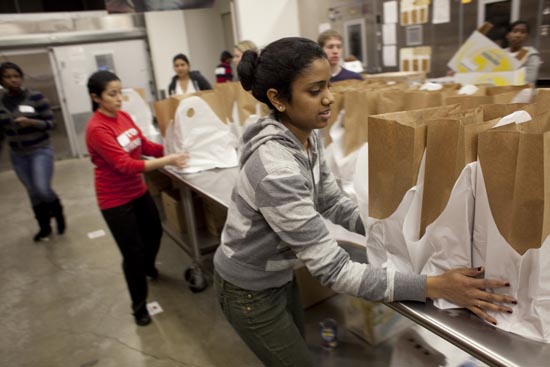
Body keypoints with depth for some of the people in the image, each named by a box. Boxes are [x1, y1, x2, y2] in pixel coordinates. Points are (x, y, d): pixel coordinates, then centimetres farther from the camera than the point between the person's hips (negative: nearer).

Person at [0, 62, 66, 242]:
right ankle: (44, 227, 28)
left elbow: (50, 123, -10)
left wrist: (30, 122, -26)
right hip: (17, 155, 4)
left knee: (42, 189, -14)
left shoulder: (36, 97, -11)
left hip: (41, 150, -4)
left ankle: (58, 212, 19)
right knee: (33, 193, 11)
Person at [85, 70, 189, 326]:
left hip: (138, 191, 8)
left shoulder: (124, 116, -1)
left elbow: (145, 146, 6)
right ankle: (139, 305, 23)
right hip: (116, 199, -8)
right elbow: (125, 165, -30)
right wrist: (167, 161, -34)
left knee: (154, 232, 24)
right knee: (133, 251, 2)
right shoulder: (97, 129, -24)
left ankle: (148, 267, 56)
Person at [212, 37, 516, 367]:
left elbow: (334, 203, 1)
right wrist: (435, 286, -31)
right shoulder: (276, 171, -37)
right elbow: (334, 270, -33)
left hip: (279, 276, 7)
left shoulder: (308, 136, -9)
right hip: (251, 291, -7)